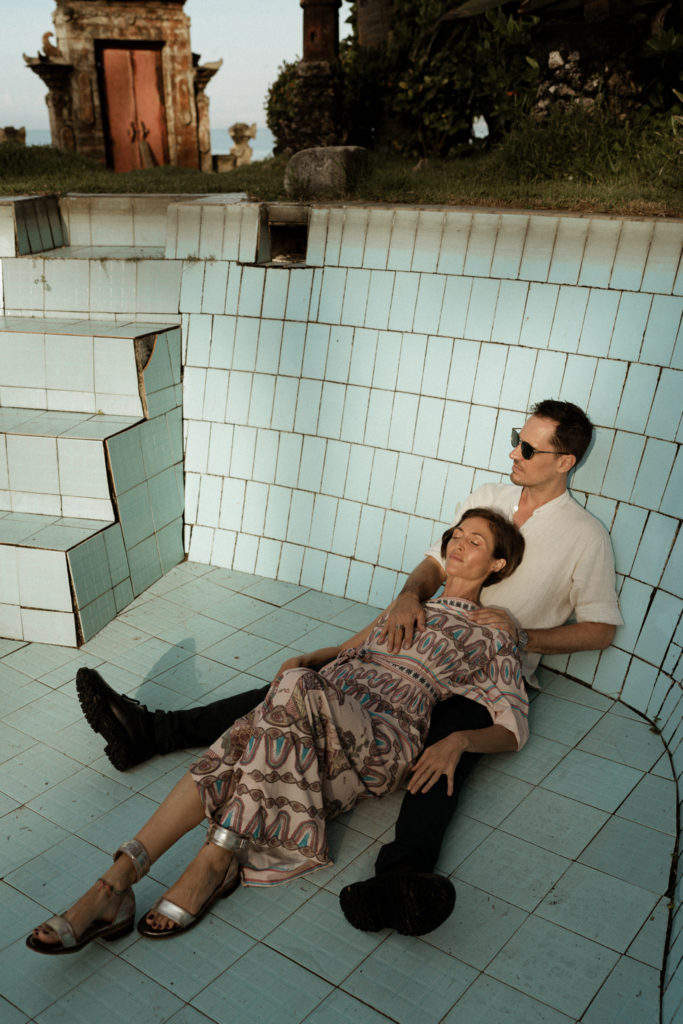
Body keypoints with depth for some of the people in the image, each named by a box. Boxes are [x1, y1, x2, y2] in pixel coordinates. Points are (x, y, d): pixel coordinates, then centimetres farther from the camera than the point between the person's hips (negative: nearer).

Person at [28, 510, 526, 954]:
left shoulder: (492, 638, 14)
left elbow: (513, 728, 8)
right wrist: (304, 659, 13)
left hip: (385, 738, -5)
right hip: (324, 708, 5)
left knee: (297, 691, -36)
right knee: (233, 757, -28)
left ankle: (217, 858, -28)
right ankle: (112, 887, -34)